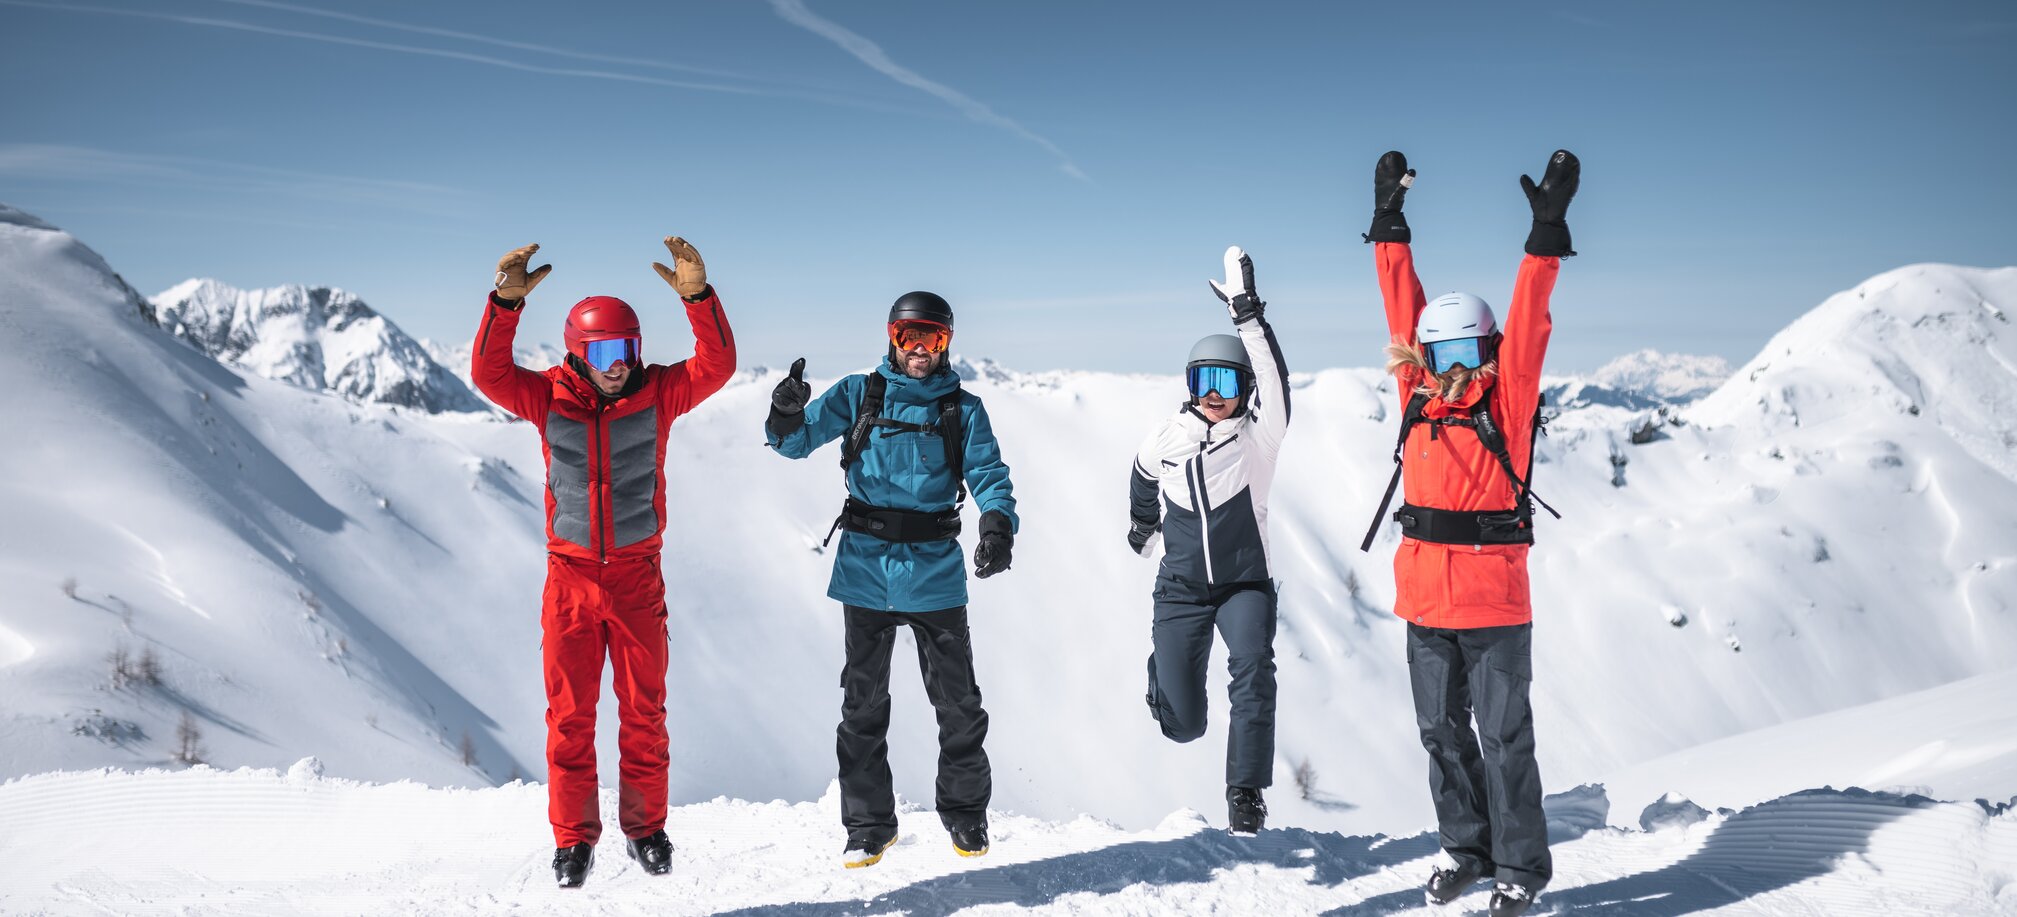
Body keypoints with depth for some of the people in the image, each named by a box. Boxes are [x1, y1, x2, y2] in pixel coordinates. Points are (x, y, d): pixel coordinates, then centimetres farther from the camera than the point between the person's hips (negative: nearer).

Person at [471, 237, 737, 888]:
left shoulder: (656, 394, -3)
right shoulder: (548, 398, -2)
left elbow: (716, 365, -14)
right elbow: (489, 372, -14)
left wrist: (697, 296, -28)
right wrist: (506, 302, -28)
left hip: (637, 577, 0)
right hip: (570, 575, 0)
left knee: (643, 710, 8)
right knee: (569, 713, 3)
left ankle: (646, 828, 22)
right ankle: (573, 839, 14)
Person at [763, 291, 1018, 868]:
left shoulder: (963, 408, 4)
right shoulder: (859, 394, 4)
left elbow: (989, 474, -6)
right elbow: (794, 441, 2)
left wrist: (998, 524, -27)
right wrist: (787, 414, -22)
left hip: (935, 574, 0)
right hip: (866, 568, 0)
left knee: (958, 702, 6)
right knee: (863, 704, 7)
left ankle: (966, 815, 25)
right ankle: (868, 825, 19)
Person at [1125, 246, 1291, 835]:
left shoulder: (1260, 436, -8)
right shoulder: (1167, 439, -1)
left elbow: (1274, 381, -28)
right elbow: (1142, 477, 22)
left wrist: (1249, 315, -37)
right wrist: (1143, 525, 38)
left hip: (1245, 585, -1)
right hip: (1181, 588, 1)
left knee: (1253, 670, -29)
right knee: (1184, 725, 0)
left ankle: (1246, 793, -21)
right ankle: (1163, 672, 36)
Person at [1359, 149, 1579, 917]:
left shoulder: (1506, 402, -5)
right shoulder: (1419, 398, 4)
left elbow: (1527, 324, -13)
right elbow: (1402, 308, 6)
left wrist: (1547, 230, -19)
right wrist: (1389, 222, 7)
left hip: (1494, 603, -4)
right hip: (1425, 599, 5)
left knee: (1504, 739, 3)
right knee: (1442, 732, 14)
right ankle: (1466, 848, 30)